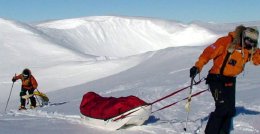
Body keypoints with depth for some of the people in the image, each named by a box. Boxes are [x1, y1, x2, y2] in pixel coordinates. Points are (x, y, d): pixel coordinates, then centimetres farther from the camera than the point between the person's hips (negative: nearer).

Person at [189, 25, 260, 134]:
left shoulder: (251, 50, 3)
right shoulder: (227, 41, -16)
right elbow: (209, 52, -20)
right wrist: (198, 67, -28)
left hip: (230, 81, 7)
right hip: (217, 79, -7)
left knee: (230, 110, 9)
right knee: (222, 108, -15)